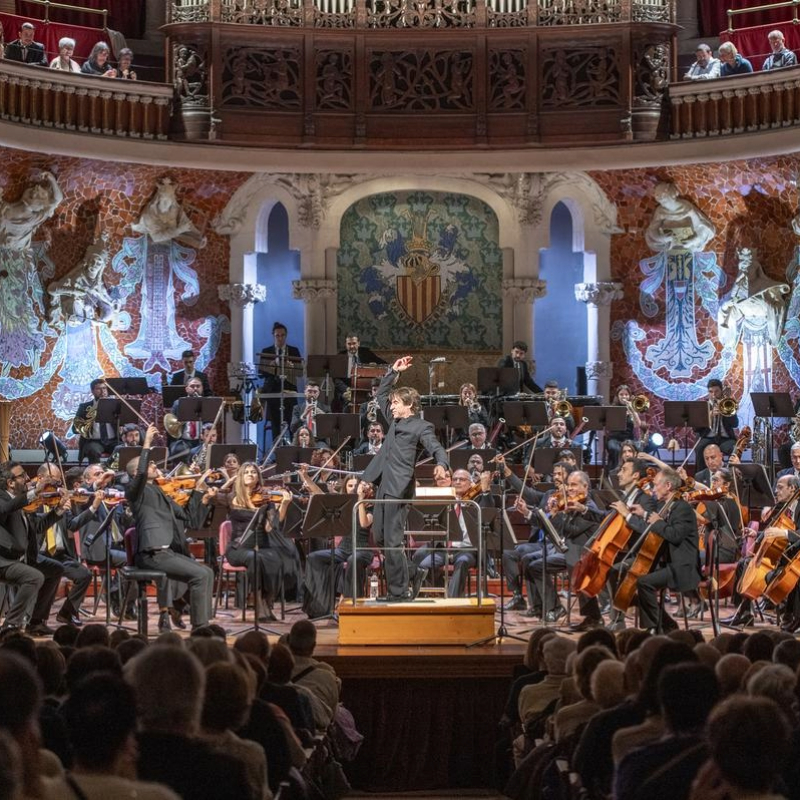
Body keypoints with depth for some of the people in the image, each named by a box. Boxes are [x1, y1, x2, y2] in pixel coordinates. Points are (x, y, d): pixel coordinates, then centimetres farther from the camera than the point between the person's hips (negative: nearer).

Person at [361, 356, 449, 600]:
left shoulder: (421, 427, -3)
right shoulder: (395, 421, 20)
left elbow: (437, 450, -14)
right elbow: (381, 394, 31)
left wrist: (441, 465, -36)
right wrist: (394, 372, 21)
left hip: (399, 489, -9)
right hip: (383, 486, 9)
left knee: (392, 542, -10)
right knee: (379, 539, 10)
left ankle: (399, 593, -4)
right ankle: (396, 588, 19)